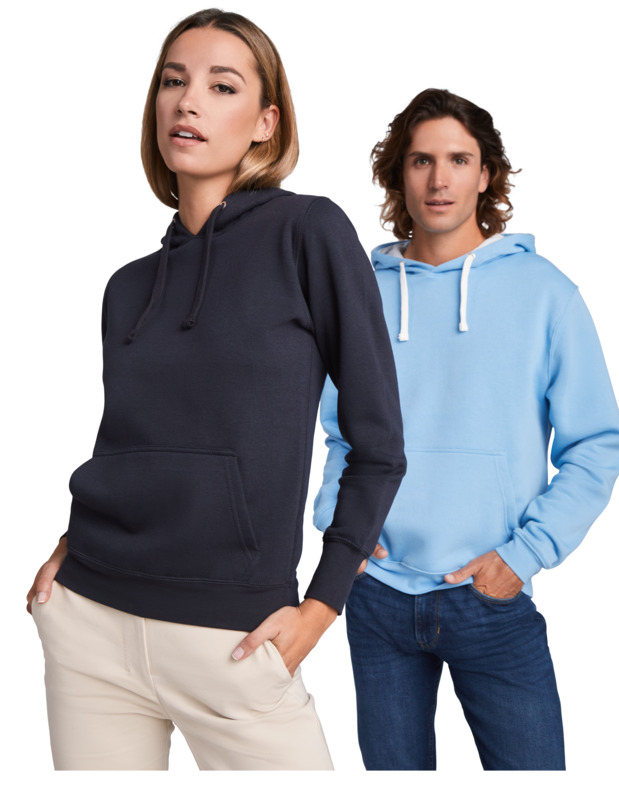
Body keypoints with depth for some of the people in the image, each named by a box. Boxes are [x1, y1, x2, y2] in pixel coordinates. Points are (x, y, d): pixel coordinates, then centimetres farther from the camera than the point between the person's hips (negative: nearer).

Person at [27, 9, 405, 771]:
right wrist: (71, 547, 3)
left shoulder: (309, 233, -6)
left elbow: (378, 444, -5)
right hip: (90, 617, 4)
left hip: (230, 639, -4)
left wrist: (320, 605, -6)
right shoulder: (129, 286, 8)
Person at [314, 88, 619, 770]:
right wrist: (337, 513, -3)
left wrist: (526, 552, -11)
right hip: (378, 596, 3)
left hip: (493, 600, -2)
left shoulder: (541, 291, -3)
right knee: (394, 774, 17)